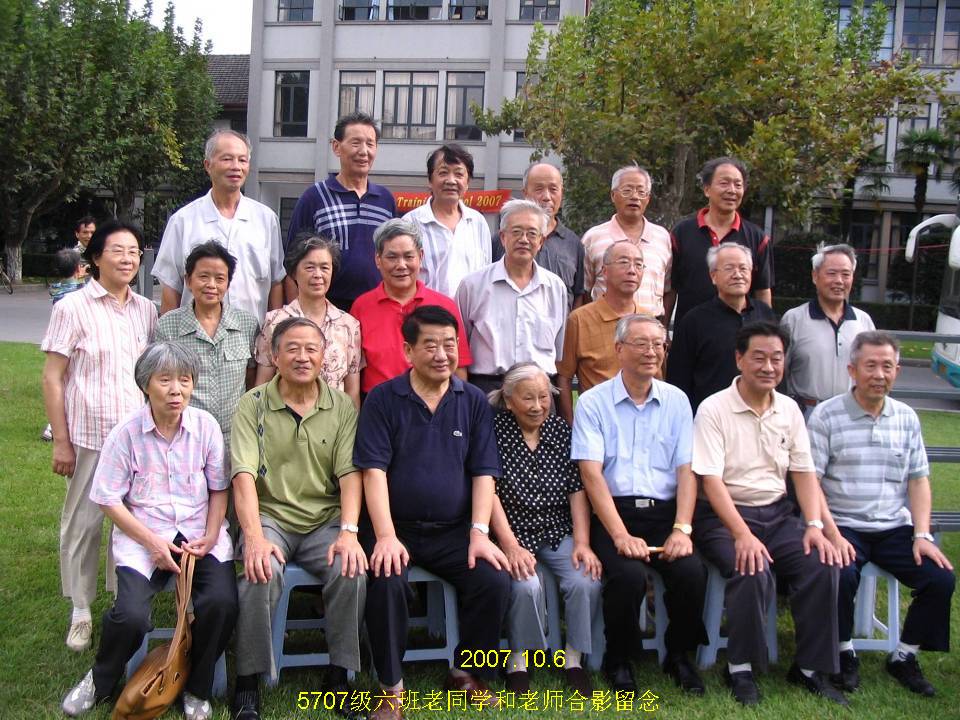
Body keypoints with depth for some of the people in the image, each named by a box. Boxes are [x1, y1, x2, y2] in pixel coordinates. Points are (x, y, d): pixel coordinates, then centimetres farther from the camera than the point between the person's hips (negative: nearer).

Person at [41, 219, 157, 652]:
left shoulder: (146, 311, 7)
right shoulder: (72, 308, -5)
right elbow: (52, 378, -5)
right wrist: (61, 442, -7)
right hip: (89, 437, -4)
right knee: (82, 523, 7)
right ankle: (81, 611, 22)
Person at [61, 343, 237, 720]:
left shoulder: (206, 426, -2)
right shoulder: (126, 433, -6)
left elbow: (219, 489, 7)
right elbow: (108, 499, -2)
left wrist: (211, 536, -7)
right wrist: (151, 542, -10)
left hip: (200, 534, 1)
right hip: (143, 535, -1)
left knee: (221, 603, -23)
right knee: (131, 614, -24)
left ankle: (196, 688, 6)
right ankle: (102, 679, 13)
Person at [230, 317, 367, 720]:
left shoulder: (342, 406, 5)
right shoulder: (253, 404, -1)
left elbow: (349, 473, -3)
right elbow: (244, 475, -11)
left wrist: (348, 532, -18)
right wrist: (254, 537, -24)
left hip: (326, 520, 2)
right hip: (271, 516, -1)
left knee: (352, 570, -26)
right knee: (262, 572, -31)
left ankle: (339, 675, -7)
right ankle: (248, 681, -11)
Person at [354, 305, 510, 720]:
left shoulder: (474, 402, 7)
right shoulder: (383, 399, -1)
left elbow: (483, 473, 4)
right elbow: (374, 471, -9)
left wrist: (479, 532, -9)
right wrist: (385, 536, -19)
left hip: (453, 530, 3)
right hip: (396, 527, -2)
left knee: (495, 581, -19)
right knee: (386, 583, -30)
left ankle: (464, 671, 7)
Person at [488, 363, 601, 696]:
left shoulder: (562, 430, 7)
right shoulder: (494, 431, -5)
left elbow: (577, 490, 4)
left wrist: (582, 542, -7)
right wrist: (511, 546, -19)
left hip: (558, 533, 3)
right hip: (513, 533, -3)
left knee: (587, 582, -22)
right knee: (526, 586, -30)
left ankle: (573, 658, 1)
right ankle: (518, 661, -5)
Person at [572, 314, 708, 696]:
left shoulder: (676, 401, 12)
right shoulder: (593, 402, 2)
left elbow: (686, 471, 6)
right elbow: (591, 474, -7)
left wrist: (682, 529, -10)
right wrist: (621, 535, -17)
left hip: (664, 512, 3)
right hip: (613, 513, -3)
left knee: (692, 571, -24)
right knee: (628, 575, -29)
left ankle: (678, 655, 6)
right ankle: (618, 660, 1)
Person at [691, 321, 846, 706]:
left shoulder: (789, 409, 9)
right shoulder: (714, 410, -9)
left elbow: (804, 472, 10)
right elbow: (712, 481, -15)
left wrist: (814, 525, -6)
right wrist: (743, 535, -25)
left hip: (778, 514, 5)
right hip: (725, 515, -5)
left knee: (824, 565, -18)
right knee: (753, 572, -31)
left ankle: (811, 668, -1)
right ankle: (740, 669, -9)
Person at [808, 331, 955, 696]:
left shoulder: (907, 418, 10)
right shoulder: (826, 415, -5)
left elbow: (919, 480, 10)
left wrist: (922, 534, -2)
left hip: (895, 528, 4)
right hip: (844, 526, -4)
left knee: (941, 578, -14)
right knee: (840, 575, -30)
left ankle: (904, 656, 9)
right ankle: (845, 653, -2)